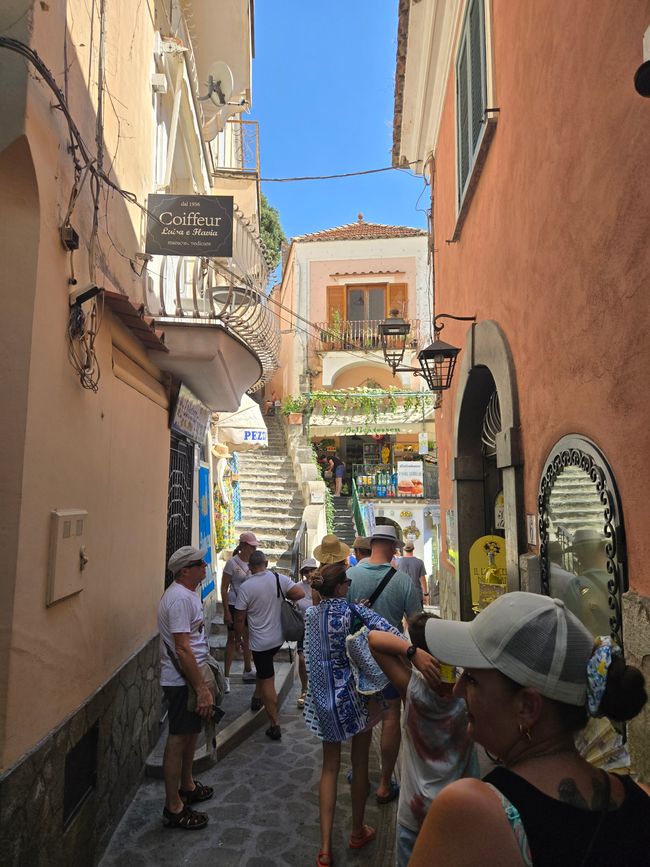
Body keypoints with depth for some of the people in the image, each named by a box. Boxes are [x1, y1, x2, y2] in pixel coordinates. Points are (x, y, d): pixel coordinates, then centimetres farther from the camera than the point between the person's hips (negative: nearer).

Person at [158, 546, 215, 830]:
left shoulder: (187, 593, 8)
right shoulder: (179, 598, -25)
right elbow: (182, 649, -28)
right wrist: (201, 689, -25)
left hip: (189, 677, 10)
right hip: (182, 681, -10)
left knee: (190, 734, 23)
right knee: (178, 739, 3)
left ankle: (186, 786, 40)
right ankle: (173, 808, 17)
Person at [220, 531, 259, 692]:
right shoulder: (232, 563, -13)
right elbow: (224, 589, -11)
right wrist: (226, 612, -14)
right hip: (235, 606, -5)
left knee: (248, 638, 15)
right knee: (232, 639, 2)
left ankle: (247, 672, 30)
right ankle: (226, 676, 12)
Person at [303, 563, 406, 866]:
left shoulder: (311, 614, -2)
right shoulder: (351, 610, -19)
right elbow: (384, 629, -32)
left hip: (322, 698, 4)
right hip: (352, 698, -4)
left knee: (330, 767, 16)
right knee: (360, 764, 17)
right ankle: (358, 832, 35)